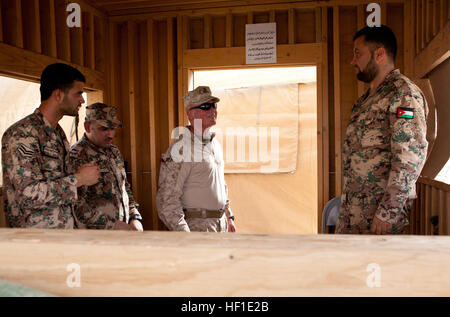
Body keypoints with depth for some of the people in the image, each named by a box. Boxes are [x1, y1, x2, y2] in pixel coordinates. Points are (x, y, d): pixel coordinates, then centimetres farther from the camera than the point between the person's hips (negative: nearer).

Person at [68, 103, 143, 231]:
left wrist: (135, 218, 6)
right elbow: (78, 206, -18)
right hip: (96, 237, -7)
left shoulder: (114, 151, 12)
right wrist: (115, 225, -17)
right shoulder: (76, 156, -13)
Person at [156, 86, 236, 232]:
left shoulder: (215, 143, 10)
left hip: (220, 224, 8)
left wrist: (229, 216, 19)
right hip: (196, 226, -8)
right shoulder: (180, 148, -17)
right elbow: (167, 199, -20)